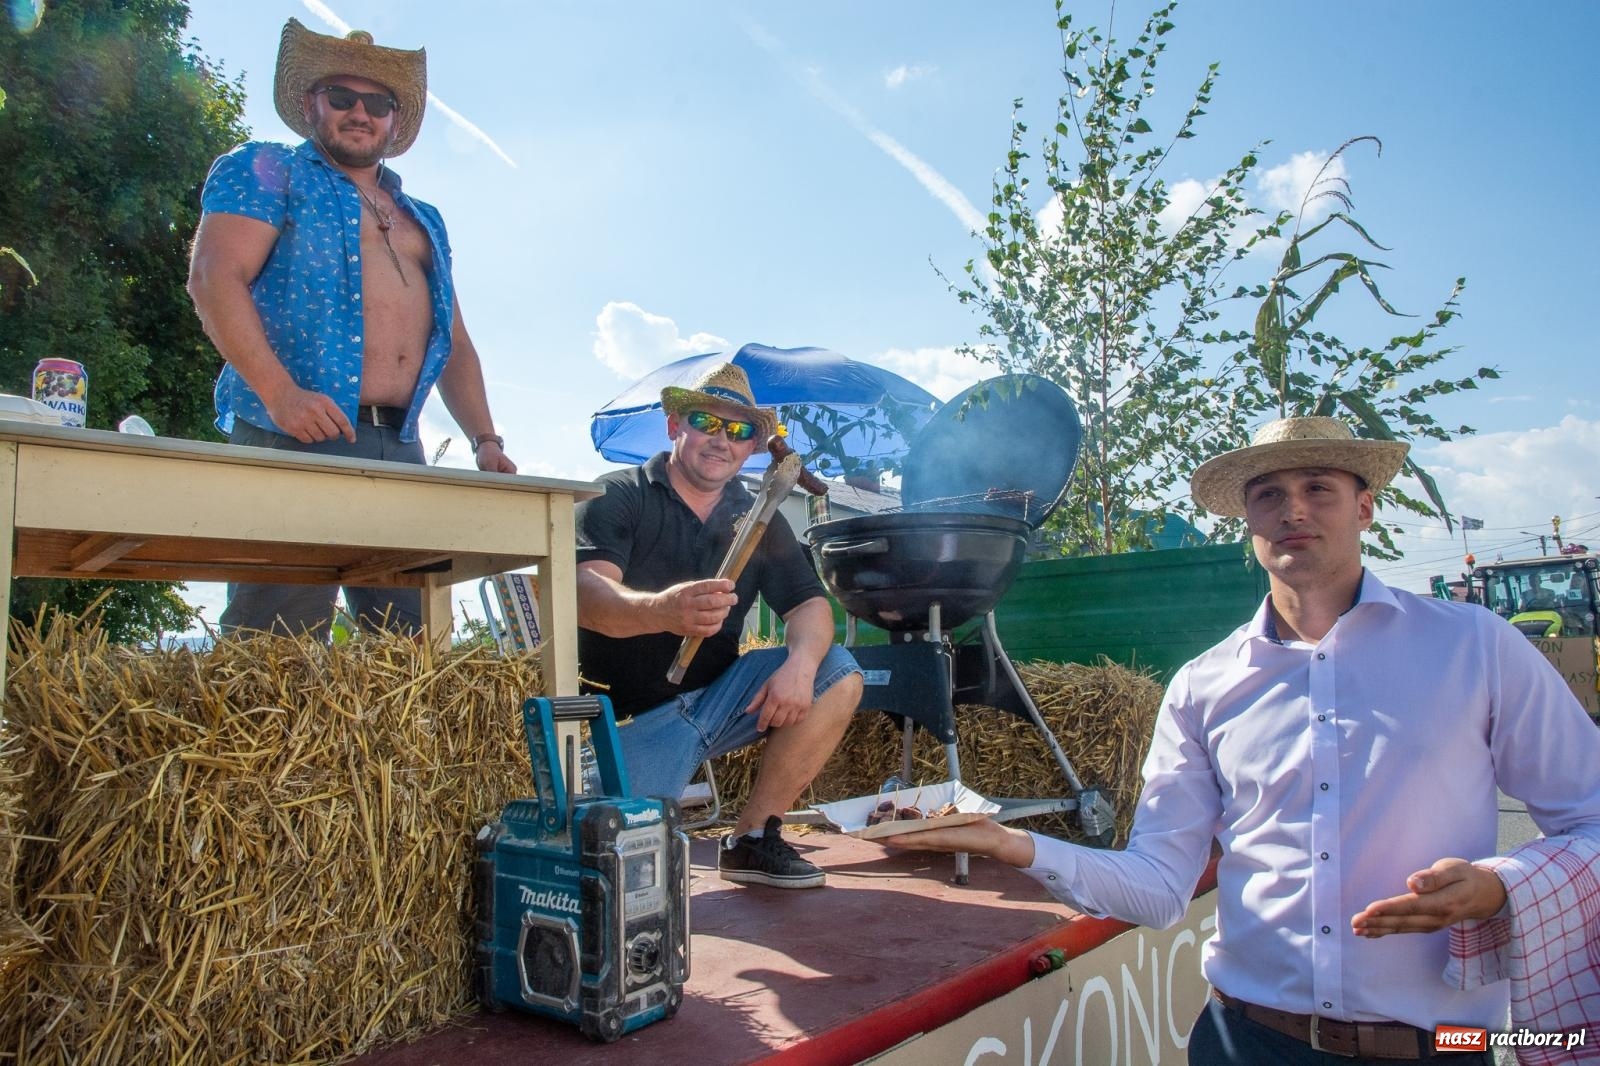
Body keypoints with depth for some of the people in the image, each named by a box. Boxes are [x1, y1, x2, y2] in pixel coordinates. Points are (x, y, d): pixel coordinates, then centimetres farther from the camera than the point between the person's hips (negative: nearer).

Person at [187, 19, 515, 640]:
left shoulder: (423, 221, 27)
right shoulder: (267, 171, 10)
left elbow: (454, 344, 25)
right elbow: (214, 278, -6)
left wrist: (484, 440, 10)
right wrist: (279, 390, -20)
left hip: (401, 449, 6)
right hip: (295, 435, -5)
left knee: (413, 646, 3)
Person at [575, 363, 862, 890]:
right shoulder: (618, 497, -7)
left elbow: (810, 604, 0)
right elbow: (585, 594, -24)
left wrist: (801, 662, -25)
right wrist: (662, 610, -47)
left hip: (717, 696, 5)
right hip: (633, 716, -5)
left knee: (838, 674, -14)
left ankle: (751, 837, -6)